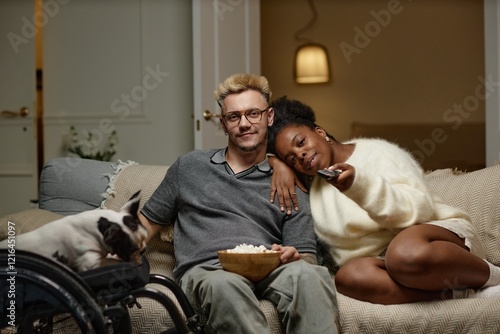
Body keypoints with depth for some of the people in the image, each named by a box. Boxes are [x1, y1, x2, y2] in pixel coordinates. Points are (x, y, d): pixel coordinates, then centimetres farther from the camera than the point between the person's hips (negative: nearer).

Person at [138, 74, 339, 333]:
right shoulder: (189, 166, 23)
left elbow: (307, 258, 15)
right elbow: (148, 221, 26)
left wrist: (293, 257, -11)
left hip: (269, 271, 1)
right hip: (205, 270, 0)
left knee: (306, 273, -36)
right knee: (225, 284, -40)